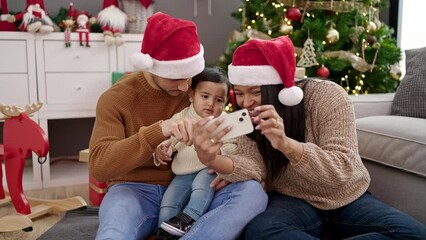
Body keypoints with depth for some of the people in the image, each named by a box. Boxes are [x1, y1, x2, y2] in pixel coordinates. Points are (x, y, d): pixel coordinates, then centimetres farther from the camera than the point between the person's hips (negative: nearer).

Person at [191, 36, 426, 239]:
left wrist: (285, 144, -46)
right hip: (293, 201, 0)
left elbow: (341, 169, -29)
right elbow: (255, 168, -23)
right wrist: (214, 161, -44)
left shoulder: (327, 97, -19)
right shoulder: (247, 115, -8)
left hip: (347, 200, 1)